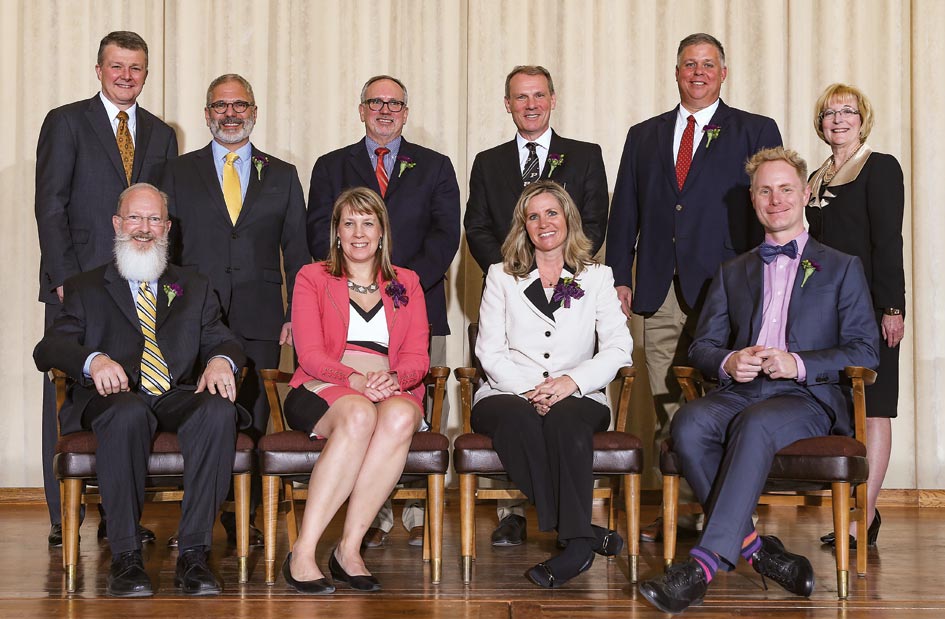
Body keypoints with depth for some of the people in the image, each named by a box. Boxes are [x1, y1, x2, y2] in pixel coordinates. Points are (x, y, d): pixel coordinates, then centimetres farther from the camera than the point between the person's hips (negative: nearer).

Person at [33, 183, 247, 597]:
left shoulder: (195, 289, 27)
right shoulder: (85, 289, 19)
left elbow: (221, 341, 14)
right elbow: (48, 349, 4)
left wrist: (221, 360, -12)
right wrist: (93, 359, -19)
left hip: (179, 397, 2)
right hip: (115, 397, -2)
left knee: (219, 411, -33)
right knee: (128, 413, -39)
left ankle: (193, 555, -32)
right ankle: (125, 556, -32)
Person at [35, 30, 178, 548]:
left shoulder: (160, 135, 16)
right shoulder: (66, 123, 3)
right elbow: (50, 205, -3)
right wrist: (65, 276, -11)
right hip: (77, 284, -3)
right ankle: (62, 518, 6)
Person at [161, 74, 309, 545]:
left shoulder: (282, 176, 14)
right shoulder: (179, 173, 12)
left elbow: (296, 252, 12)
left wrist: (296, 315, 3)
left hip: (259, 321, 1)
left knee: (253, 419, -1)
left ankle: (244, 518, 8)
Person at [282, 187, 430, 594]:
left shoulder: (406, 284, 21)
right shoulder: (312, 278, 14)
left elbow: (418, 357, 9)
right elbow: (310, 353, 1)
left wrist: (394, 379, -16)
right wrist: (354, 378, -19)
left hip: (393, 392, 2)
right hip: (321, 392, -2)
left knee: (401, 416, -37)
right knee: (358, 414, -39)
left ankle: (349, 549, -35)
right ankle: (302, 553, -40)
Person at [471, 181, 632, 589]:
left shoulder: (596, 277, 15)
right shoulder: (502, 277, 16)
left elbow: (618, 347, 3)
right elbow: (490, 351, 5)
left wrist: (572, 380, -15)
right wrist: (528, 389, -13)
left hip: (577, 398, 0)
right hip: (509, 394, 1)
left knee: (565, 418, -37)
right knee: (519, 418, -36)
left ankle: (574, 541, -38)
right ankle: (583, 534, -35)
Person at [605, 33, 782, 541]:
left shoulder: (756, 132, 8)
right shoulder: (644, 136, 18)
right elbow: (624, 213, 15)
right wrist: (620, 277, 6)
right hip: (661, 291, 3)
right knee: (668, 412, 3)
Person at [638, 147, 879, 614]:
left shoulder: (841, 268, 16)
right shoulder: (732, 273, 26)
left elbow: (864, 351, 6)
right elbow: (701, 347, 20)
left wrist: (799, 363, -11)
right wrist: (727, 361, -5)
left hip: (808, 396, -3)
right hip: (739, 390, 4)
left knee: (754, 424, -38)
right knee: (688, 423, -32)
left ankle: (706, 562, -43)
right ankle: (754, 547, -28)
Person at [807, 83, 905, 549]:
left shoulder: (881, 168, -3)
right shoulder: (818, 179, 18)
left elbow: (888, 241, -10)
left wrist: (892, 307, -17)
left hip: (870, 306, -7)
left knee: (872, 409, -5)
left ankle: (864, 516, -5)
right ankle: (862, 510, 12)